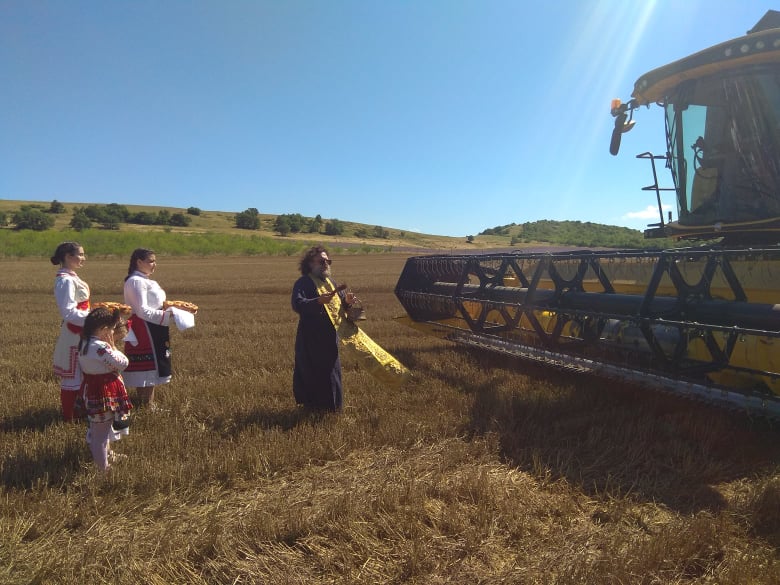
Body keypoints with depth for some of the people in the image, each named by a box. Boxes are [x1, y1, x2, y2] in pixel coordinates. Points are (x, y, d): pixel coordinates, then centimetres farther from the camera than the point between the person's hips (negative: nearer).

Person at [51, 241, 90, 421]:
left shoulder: (71, 277, 10)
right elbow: (69, 312, -24)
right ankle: (69, 415, 15)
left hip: (80, 332, 10)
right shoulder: (65, 280, -19)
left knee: (80, 374, 19)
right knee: (73, 375, 3)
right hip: (74, 334, -10)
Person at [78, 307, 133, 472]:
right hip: (104, 393, -9)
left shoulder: (84, 344, 3)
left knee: (96, 430, 26)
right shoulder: (101, 348, -26)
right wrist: (112, 346, -10)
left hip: (90, 391, 9)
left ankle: (106, 454, 45)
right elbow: (123, 363, -18)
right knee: (102, 432, 3)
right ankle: (103, 467, 15)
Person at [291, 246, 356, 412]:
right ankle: (314, 406, 12)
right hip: (311, 338, -8)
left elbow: (339, 305, 21)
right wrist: (318, 301, -38)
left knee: (331, 371, 15)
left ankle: (331, 406, 29)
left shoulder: (330, 282, 15)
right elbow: (297, 305, -24)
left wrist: (347, 301, -2)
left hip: (330, 336, 8)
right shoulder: (303, 283, -10)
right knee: (313, 373, -3)